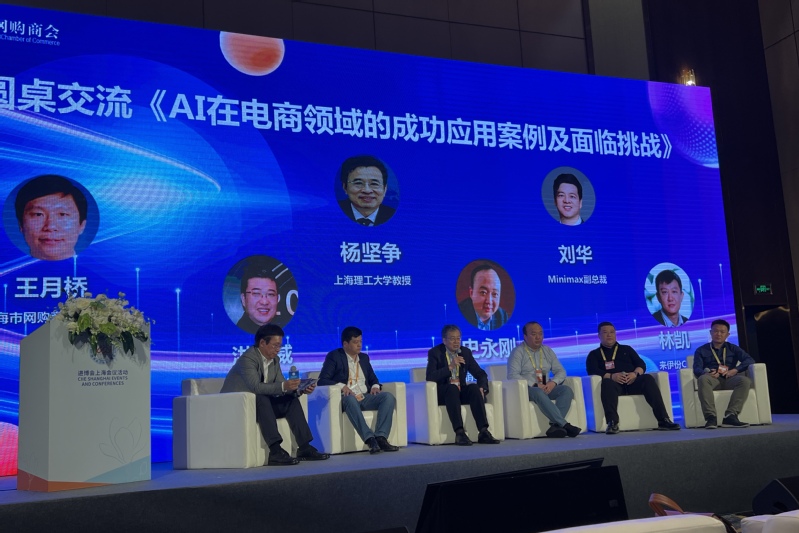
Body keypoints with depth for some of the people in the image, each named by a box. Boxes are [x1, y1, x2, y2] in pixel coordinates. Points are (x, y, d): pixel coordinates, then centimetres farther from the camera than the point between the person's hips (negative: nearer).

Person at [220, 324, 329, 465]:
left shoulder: (274, 360, 6)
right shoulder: (248, 358, -20)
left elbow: (281, 387, 4)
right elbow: (256, 387, -33)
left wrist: (300, 389, -14)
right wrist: (283, 386, -42)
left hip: (261, 405, 8)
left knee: (292, 400, -7)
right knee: (261, 398, -35)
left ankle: (305, 447, -13)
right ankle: (275, 451, -41)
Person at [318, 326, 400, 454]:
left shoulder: (364, 357, 23)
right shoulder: (334, 357, 5)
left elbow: (373, 378, 27)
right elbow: (322, 380, -4)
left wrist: (375, 386, 2)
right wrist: (341, 386, -22)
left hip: (365, 398, 5)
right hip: (346, 398, -5)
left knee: (389, 397, -23)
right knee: (350, 399, -41)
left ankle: (381, 437, -35)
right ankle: (370, 439, -50)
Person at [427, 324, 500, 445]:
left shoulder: (466, 352, 11)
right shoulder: (435, 353, -2)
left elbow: (481, 374, 10)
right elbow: (430, 377, -16)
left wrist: (482, 388, -11)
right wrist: (450, 367, -24)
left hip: (461, 392, 4)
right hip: (443, 393, -4)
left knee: (474, 387, -28)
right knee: (452, 387, -36)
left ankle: (483, 432, -34)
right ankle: (459, 433, -44)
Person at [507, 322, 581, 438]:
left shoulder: (547, 351, 17)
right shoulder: (518, 352, 0)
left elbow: (561, 371, 14)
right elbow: (512, 375, -13)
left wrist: (553, 382, -9)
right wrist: (535, 385, -20)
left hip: (546, 388, 6)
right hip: (526, 389, -5)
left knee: (567, 390, -21)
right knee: (539, 393, -38)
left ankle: (555, 425, -36)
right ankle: (564, 425, -40)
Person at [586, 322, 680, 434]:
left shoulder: (626, 349, 28)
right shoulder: (594, 354, 20)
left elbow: (641, 364, 15)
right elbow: (592, 371, 1)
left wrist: (635, 373, -10)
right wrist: (611, 376, -18)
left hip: (632, 382, 3)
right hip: (614, 383, -2)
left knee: (648, 379, -28)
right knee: (607, 383, -37)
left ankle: (663, 420, -34)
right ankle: (612, 423, -49)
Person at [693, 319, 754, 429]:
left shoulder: (732, 348, 24)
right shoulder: (701, 350, 19)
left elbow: (750, 360, 6)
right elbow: (697, 369, 3)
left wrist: (734, 370, -14)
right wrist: (707, 373, -23)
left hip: (729, 379, 2)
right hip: (712, 379, -1)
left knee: (745, 380, -33)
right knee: (703, 379, -38)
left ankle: (730, 416, -42)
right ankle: (710, 417, -47)